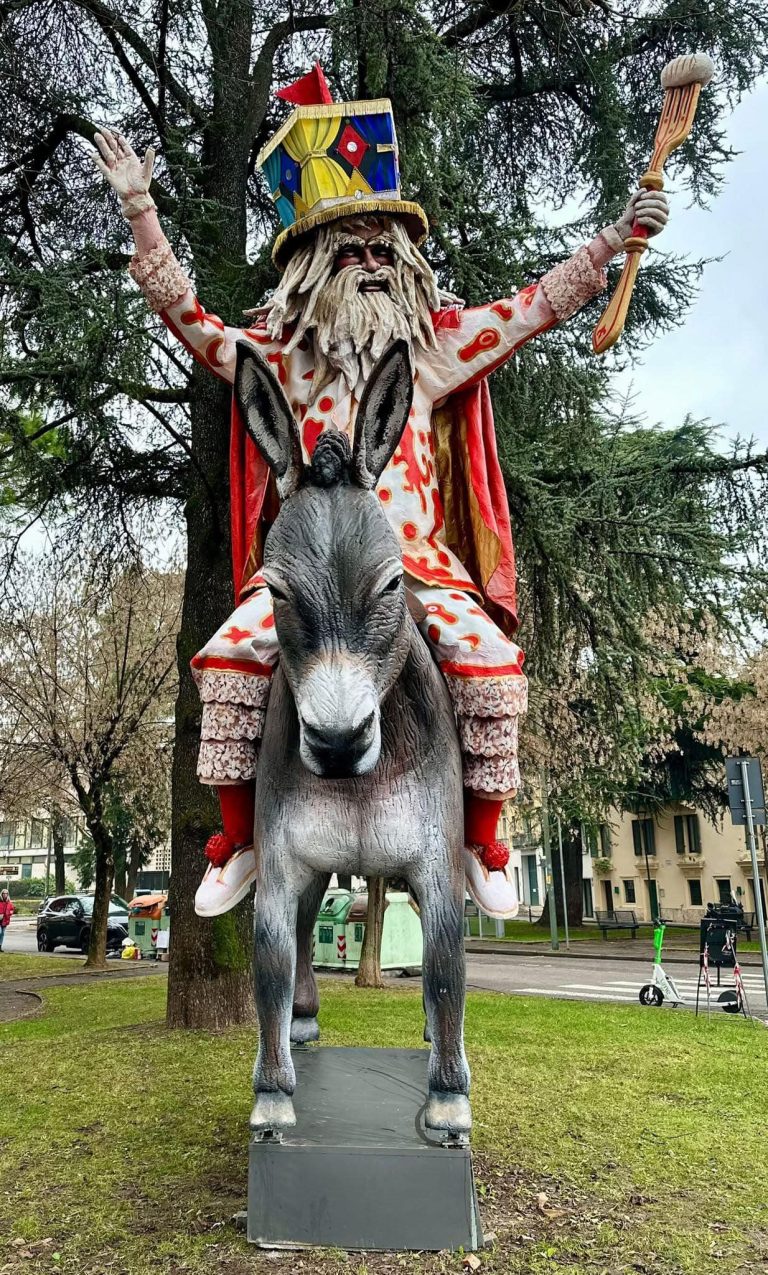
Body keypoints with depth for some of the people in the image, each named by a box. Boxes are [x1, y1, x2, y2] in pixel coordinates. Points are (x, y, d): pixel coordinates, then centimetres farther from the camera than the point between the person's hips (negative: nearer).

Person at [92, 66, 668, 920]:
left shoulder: (437, 343, 12)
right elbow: (185, 317, 8)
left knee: (488, 657, -23)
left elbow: (535, 307, 12)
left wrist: (614, 239, 7)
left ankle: (481, 842, -3)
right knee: (231, 653, -22)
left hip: (419, 557, 0)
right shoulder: (281, 354, 10)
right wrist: (141, 213, 1)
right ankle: (238, 840, -4)